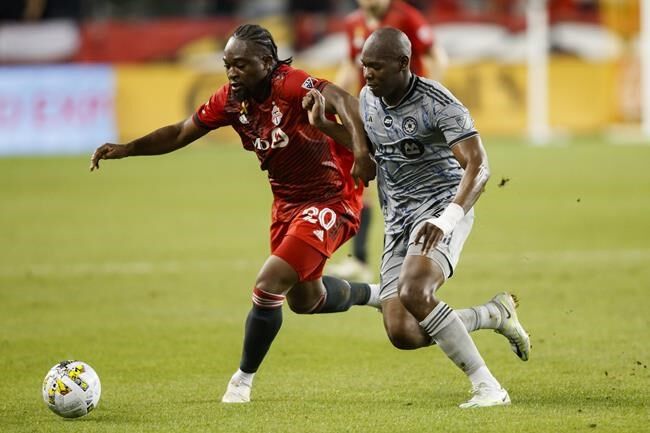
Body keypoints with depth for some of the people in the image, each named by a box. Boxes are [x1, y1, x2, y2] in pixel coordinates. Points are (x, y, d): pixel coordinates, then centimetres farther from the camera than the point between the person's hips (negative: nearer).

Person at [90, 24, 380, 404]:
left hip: (331, 199, -8)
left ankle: (243, 380, 5)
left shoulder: (293, 86, -29)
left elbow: (344, 102, -45)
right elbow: (180, 133, 4)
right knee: (304, 299, 23)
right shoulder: (231, 100, -7)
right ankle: (378, 295, 54)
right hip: (287, 202, 8)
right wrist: (125, 149, -7)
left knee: (269, 286, -17)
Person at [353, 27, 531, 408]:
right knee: (402, 333, -6)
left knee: (414, 293, -34)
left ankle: (488, 387, -25)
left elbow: (478, 167, -25)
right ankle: (495, 314, 18)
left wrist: (447, 219, -40)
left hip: (441, 206, -7)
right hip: (398, 220, 7)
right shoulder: (368, 99, 7)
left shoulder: (438, 104, -16)